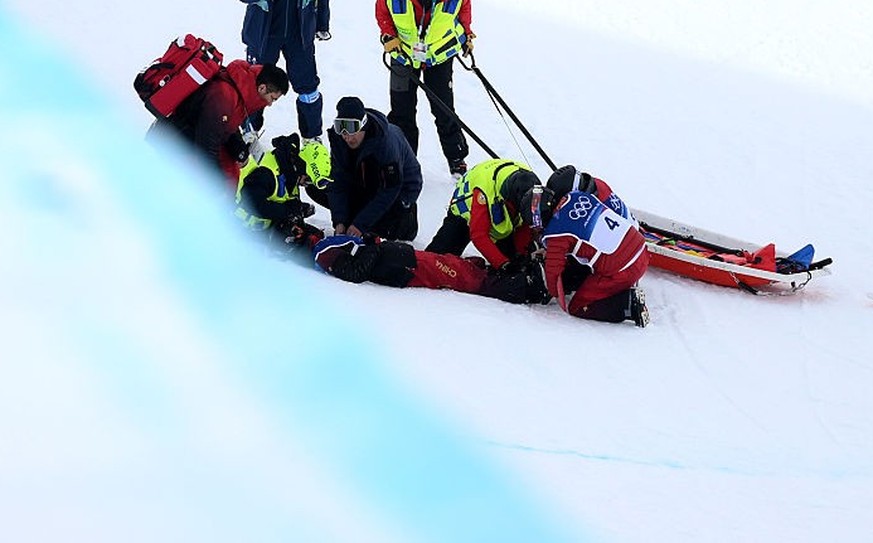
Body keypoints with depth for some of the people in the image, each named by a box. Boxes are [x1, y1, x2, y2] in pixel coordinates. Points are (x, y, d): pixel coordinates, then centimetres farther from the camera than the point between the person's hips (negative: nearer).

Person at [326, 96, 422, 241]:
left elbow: (389, 190, -32)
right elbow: (338, 183, -14)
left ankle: (407, 214, 7)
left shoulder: (387, 142, -36)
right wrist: (339, 221, -27)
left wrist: (360, 224, -34)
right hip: (364, 186, 6)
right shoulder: (338, 140, -19)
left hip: (401, 187, -6)